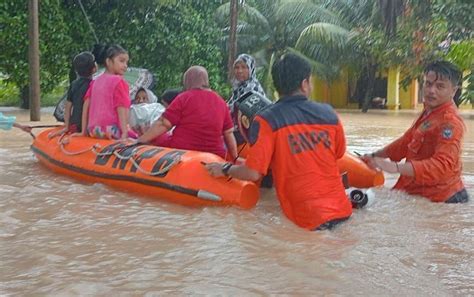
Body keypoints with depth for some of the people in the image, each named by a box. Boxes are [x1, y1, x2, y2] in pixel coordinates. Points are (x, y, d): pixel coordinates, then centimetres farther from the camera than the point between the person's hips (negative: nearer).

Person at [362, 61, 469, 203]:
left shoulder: (450, 122, -22)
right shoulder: (428, 112, 11)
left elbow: (443, 165, -34)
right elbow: (407, 141, 21)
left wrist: (396, 167, -43)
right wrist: (375, 155, 18)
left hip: (440, 200, -9)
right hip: (420, 193, 9)